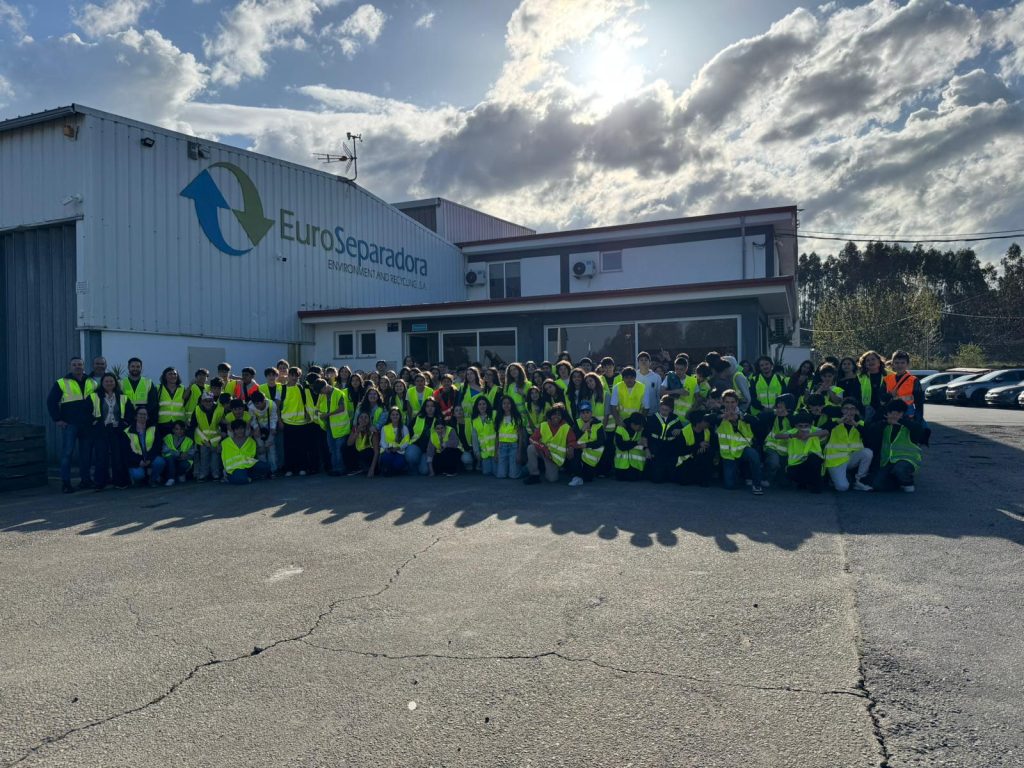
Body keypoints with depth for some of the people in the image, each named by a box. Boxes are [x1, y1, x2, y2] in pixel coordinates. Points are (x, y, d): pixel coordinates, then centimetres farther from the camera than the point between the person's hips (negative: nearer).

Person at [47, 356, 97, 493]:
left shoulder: (91, 383, 12)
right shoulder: (61, 383, 2)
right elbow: (51, 402, 2)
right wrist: (57, 419, -5)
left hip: (87, 425, 3)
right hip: (69, 425, -3)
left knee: (86, 453, 7)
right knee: (67, 453, -5)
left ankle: (85, 479, 15)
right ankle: (65, 483, -1)